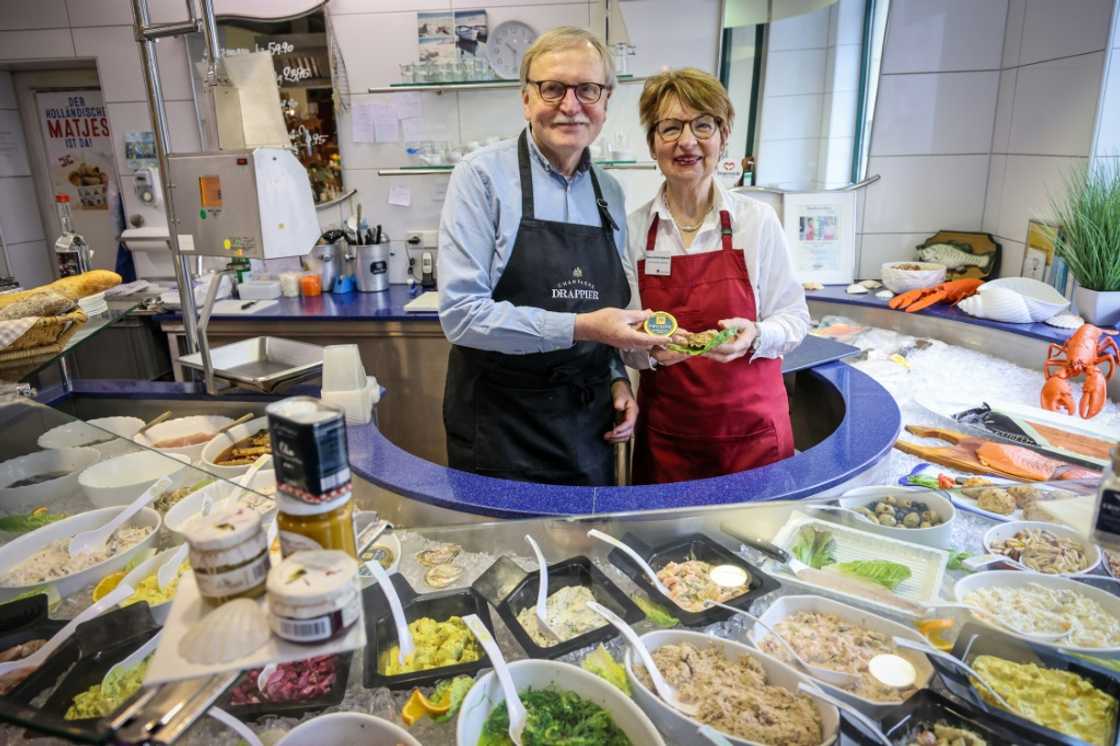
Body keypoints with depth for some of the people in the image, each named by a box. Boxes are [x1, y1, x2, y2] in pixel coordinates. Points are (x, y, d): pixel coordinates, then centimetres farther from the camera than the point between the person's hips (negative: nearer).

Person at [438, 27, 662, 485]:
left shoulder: (609, 192, 6)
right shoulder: (483, 176, -11)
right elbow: (461, 313, -20)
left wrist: (617, 378, 2)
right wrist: (579, 327, -24)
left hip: (589, 424, 5)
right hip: (499, 427, -5)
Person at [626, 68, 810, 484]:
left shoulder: (758, 220, -4)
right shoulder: (633, 229, -3)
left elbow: (795, 317, 1)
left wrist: (754, 336, -19)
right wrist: (651, 349, -19)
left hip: (752, 429, 0)